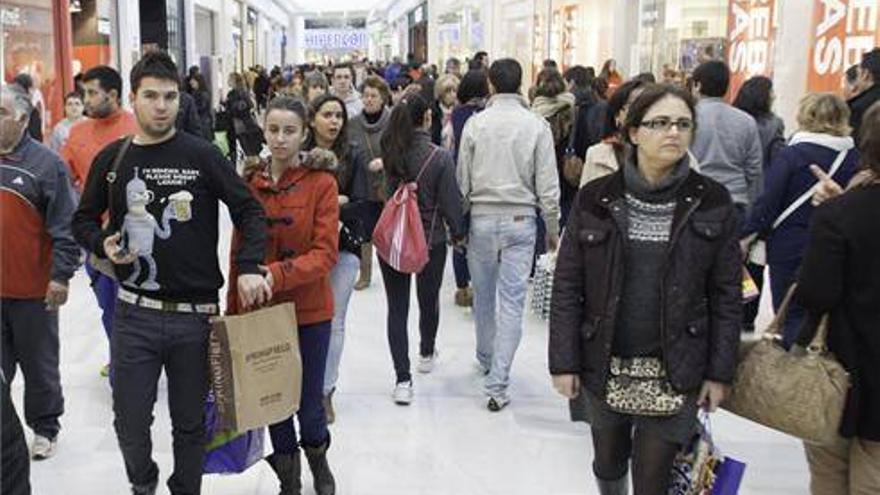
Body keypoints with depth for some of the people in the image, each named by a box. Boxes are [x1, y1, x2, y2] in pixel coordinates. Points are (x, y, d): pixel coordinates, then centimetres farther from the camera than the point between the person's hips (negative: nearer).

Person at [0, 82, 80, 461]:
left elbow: (65, 228, -11)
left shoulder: (46, 163, -10)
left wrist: (61, 276, -14)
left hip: (33, 290, -4)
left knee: (39, 363, 11)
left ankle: (45, 427, 27)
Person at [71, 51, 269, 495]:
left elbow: (249, 211, -3)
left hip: (196, 312, -1)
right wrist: (103, 244, -7)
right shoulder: (112, 158, 4)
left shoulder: (202, 155, -3)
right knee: (130, 421, 8)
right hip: (134, 312, 2)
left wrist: (249, 267, -17)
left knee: (190, 423, 12)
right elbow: (84, 220, 14)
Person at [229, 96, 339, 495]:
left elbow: (326, 253, -14)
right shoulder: (250, 183, 1)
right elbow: (237, 252, 7)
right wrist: (233, 310, 6)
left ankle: (318, 460, 40)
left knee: (309, 404, 6)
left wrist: (277, 274, -27)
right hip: (261, 311, 3)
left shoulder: (321, 182, -9)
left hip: (309, 311, -3)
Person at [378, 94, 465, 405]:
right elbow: (450, 201, -10)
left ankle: (403, 379, 1)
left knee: (397, 307, 5)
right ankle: (427, 354, 44)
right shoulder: (440, 157, -16)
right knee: (429, 300, 21)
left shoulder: (389, 152, -8)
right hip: (431, 240, -1)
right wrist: (458, 233, 5)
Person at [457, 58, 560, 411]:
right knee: (512, 301, 0)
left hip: (482, 218, 2)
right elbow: (548, 187, -5)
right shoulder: (537, 126, -5)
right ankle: (497, 384, -3)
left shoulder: (476, 124, -2)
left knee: (484, 296, 18)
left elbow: (463, 179, 1)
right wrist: (553, 229, 7)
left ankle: (486, 359, 37)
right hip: (521, 220, -1)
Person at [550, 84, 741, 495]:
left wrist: (720, 371, -3)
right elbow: (567, 286, -1)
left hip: (674, 373, -1)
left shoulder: (712, 203, -2)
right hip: (604, 367, 1)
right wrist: (564, 362, -5)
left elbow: (726, 293, 0)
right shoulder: (596, 199, -3)